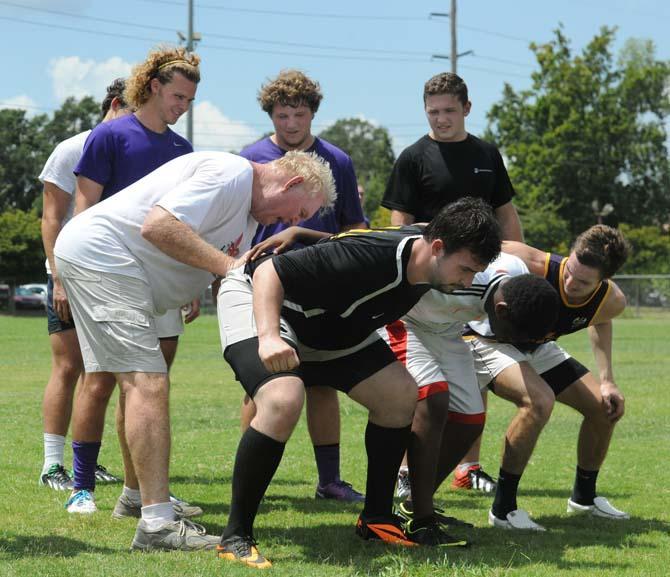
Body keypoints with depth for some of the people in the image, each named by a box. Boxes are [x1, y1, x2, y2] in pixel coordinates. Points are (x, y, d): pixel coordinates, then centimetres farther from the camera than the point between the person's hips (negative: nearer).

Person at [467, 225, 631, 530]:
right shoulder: (534, 266, -38)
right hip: (490, 342, -7)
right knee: (539, 400, -33)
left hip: (537, 348, 7)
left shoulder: (612, 301, -19)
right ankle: (503, 508, -22)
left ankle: (584, 495, 29)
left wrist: (607, 380, 1)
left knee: (605, 407, 4)